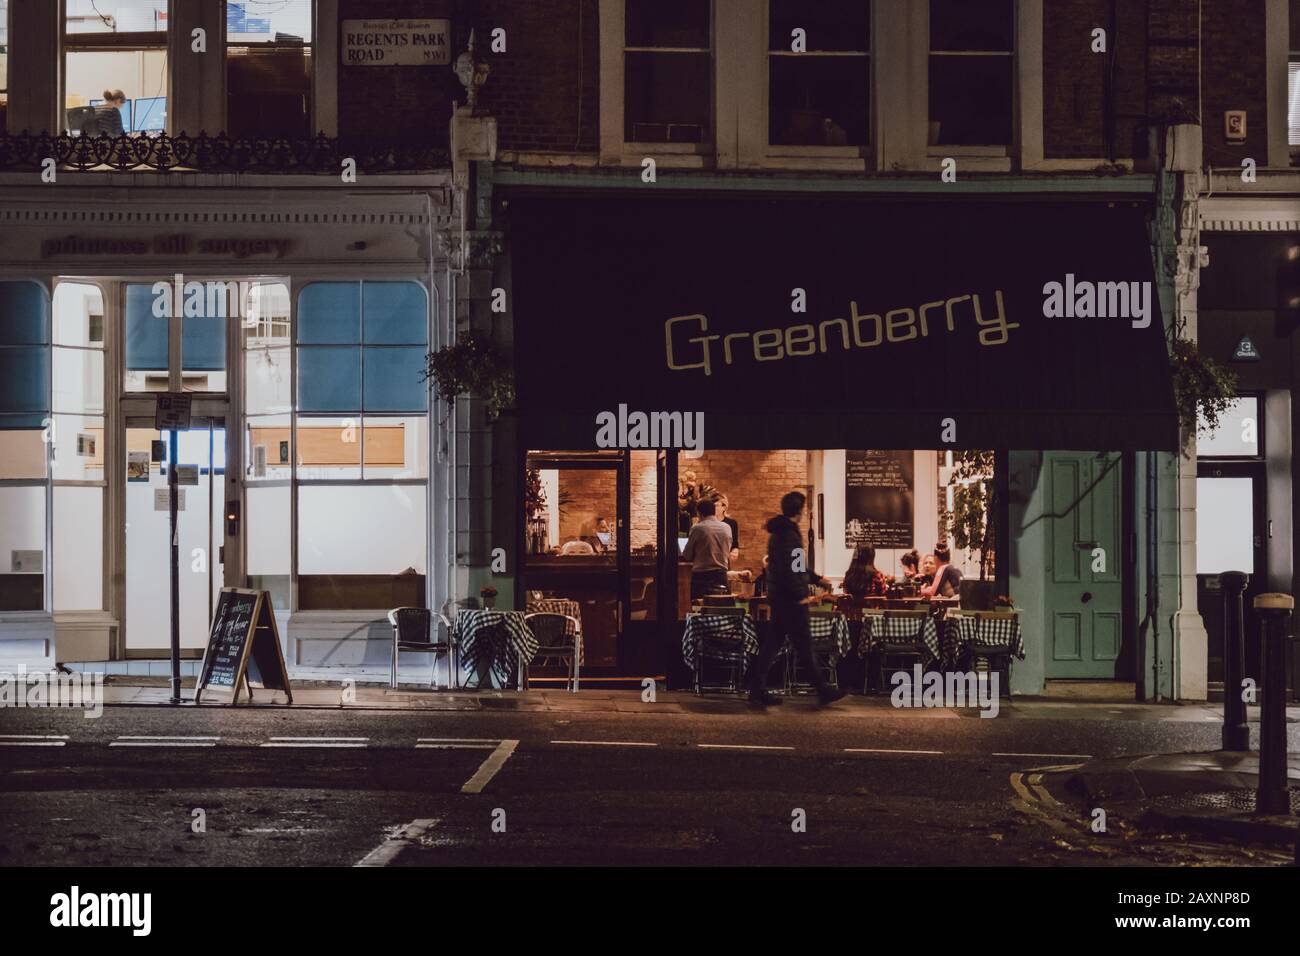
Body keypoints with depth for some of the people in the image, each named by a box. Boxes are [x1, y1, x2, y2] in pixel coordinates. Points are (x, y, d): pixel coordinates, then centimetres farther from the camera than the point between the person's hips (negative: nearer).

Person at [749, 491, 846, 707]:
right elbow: (787, 570, -25)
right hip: (790, 600, -10)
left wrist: (817, 578, 26)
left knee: (772, 643, 9)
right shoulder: (788, 534, -17)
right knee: (804, 645, -3)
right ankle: (823, 690, 4)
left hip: (778, 598, 10)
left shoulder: (779, 532, 16)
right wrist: (800, 595, -20)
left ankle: (757, 690, 9)